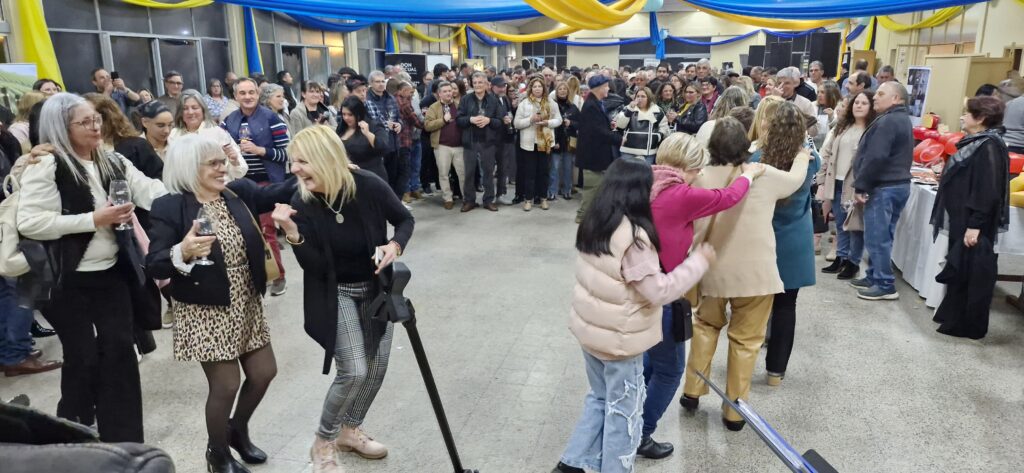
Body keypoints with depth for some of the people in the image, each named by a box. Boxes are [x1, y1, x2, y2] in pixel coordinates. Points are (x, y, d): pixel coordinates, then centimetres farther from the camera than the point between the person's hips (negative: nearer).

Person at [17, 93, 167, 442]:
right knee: (83, 358, 4)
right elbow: (29, 223, -19)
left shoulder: (114, 163, 8)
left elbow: (153, 193, 1)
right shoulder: (45, 166, -11)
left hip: (113, 274, 5)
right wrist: (93, 219, -20)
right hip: (70, 282, -5)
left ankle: (125, 441, 18)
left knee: (120, 352, 6)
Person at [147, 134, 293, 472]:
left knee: (264, 373, 14)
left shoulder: (239, 193, 0)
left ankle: (237, 430, 42)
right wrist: (183, 252, -37)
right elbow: (153, 267, -16)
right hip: (207, 312, -6)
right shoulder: (169, 207, -14)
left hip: (247, 304, 6)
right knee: (225, 386, 2)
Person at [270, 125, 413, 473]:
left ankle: (349, 431, 35)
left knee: (377, 367, 10)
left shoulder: (369, 186, -20)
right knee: (354, 372, -11)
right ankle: (323, 443, 13)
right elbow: (314, 267, -19)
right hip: (336, 294, -2)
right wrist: (293, 234, -35)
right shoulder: (302, 204, -18)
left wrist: (396, 245, -23)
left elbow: (405, 219, -3)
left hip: (376, 288, 2)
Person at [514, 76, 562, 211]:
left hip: (546, 142, 2)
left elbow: (558, 120, 5)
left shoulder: (551, 103, 4)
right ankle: (529, 198, 12)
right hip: (529, 143, -2)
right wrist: (530, 120, -18)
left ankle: (543, 197, 20)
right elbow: (517, 123, -4)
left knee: (544, 171, 9)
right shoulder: (524, 104, -1)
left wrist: (548, 122, -14)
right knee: (529, 172, 3)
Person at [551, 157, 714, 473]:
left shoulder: (593, 225, -2)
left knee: (599, 398, 23)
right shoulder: (633, 236, -25)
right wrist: (699, 261, -14)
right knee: (623, 410, 11)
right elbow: (659, 291, -22)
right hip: (621, 338, -7)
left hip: (590, 328, 8)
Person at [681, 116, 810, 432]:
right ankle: (734, 412, 18)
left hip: (714, 269, 1)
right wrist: (802, 158, 39)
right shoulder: (765, 176, -4)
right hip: (755, 271, -1)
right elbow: (795, 179, 18)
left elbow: (694, 230, -7)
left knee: (706, 325, 24)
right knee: (745, 339, 10)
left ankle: (692, 392, 28)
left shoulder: (702, 179, -7)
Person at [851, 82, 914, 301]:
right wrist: (865, 185, 18)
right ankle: (875, 277, 24)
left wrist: (861, 186, -17)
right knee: (882, 236, 16)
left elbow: (875, 158, -24)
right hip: (898, 184, 11)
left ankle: (885, 285, -1)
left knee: (876, 237, -5)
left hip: (884, 187, -11)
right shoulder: (902, 120, 18)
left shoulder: (887, 121, -17)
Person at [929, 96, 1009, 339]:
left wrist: (975, 225, -24)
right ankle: (954, 317, 25)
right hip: (962, 220, 10)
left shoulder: (989, 147, -17)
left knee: (973, 275, -1)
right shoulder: (976, 143, 14)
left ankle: (969, 326, 8)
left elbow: (987, 190, -23)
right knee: (959, 271, 15)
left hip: (973, 224, -10)